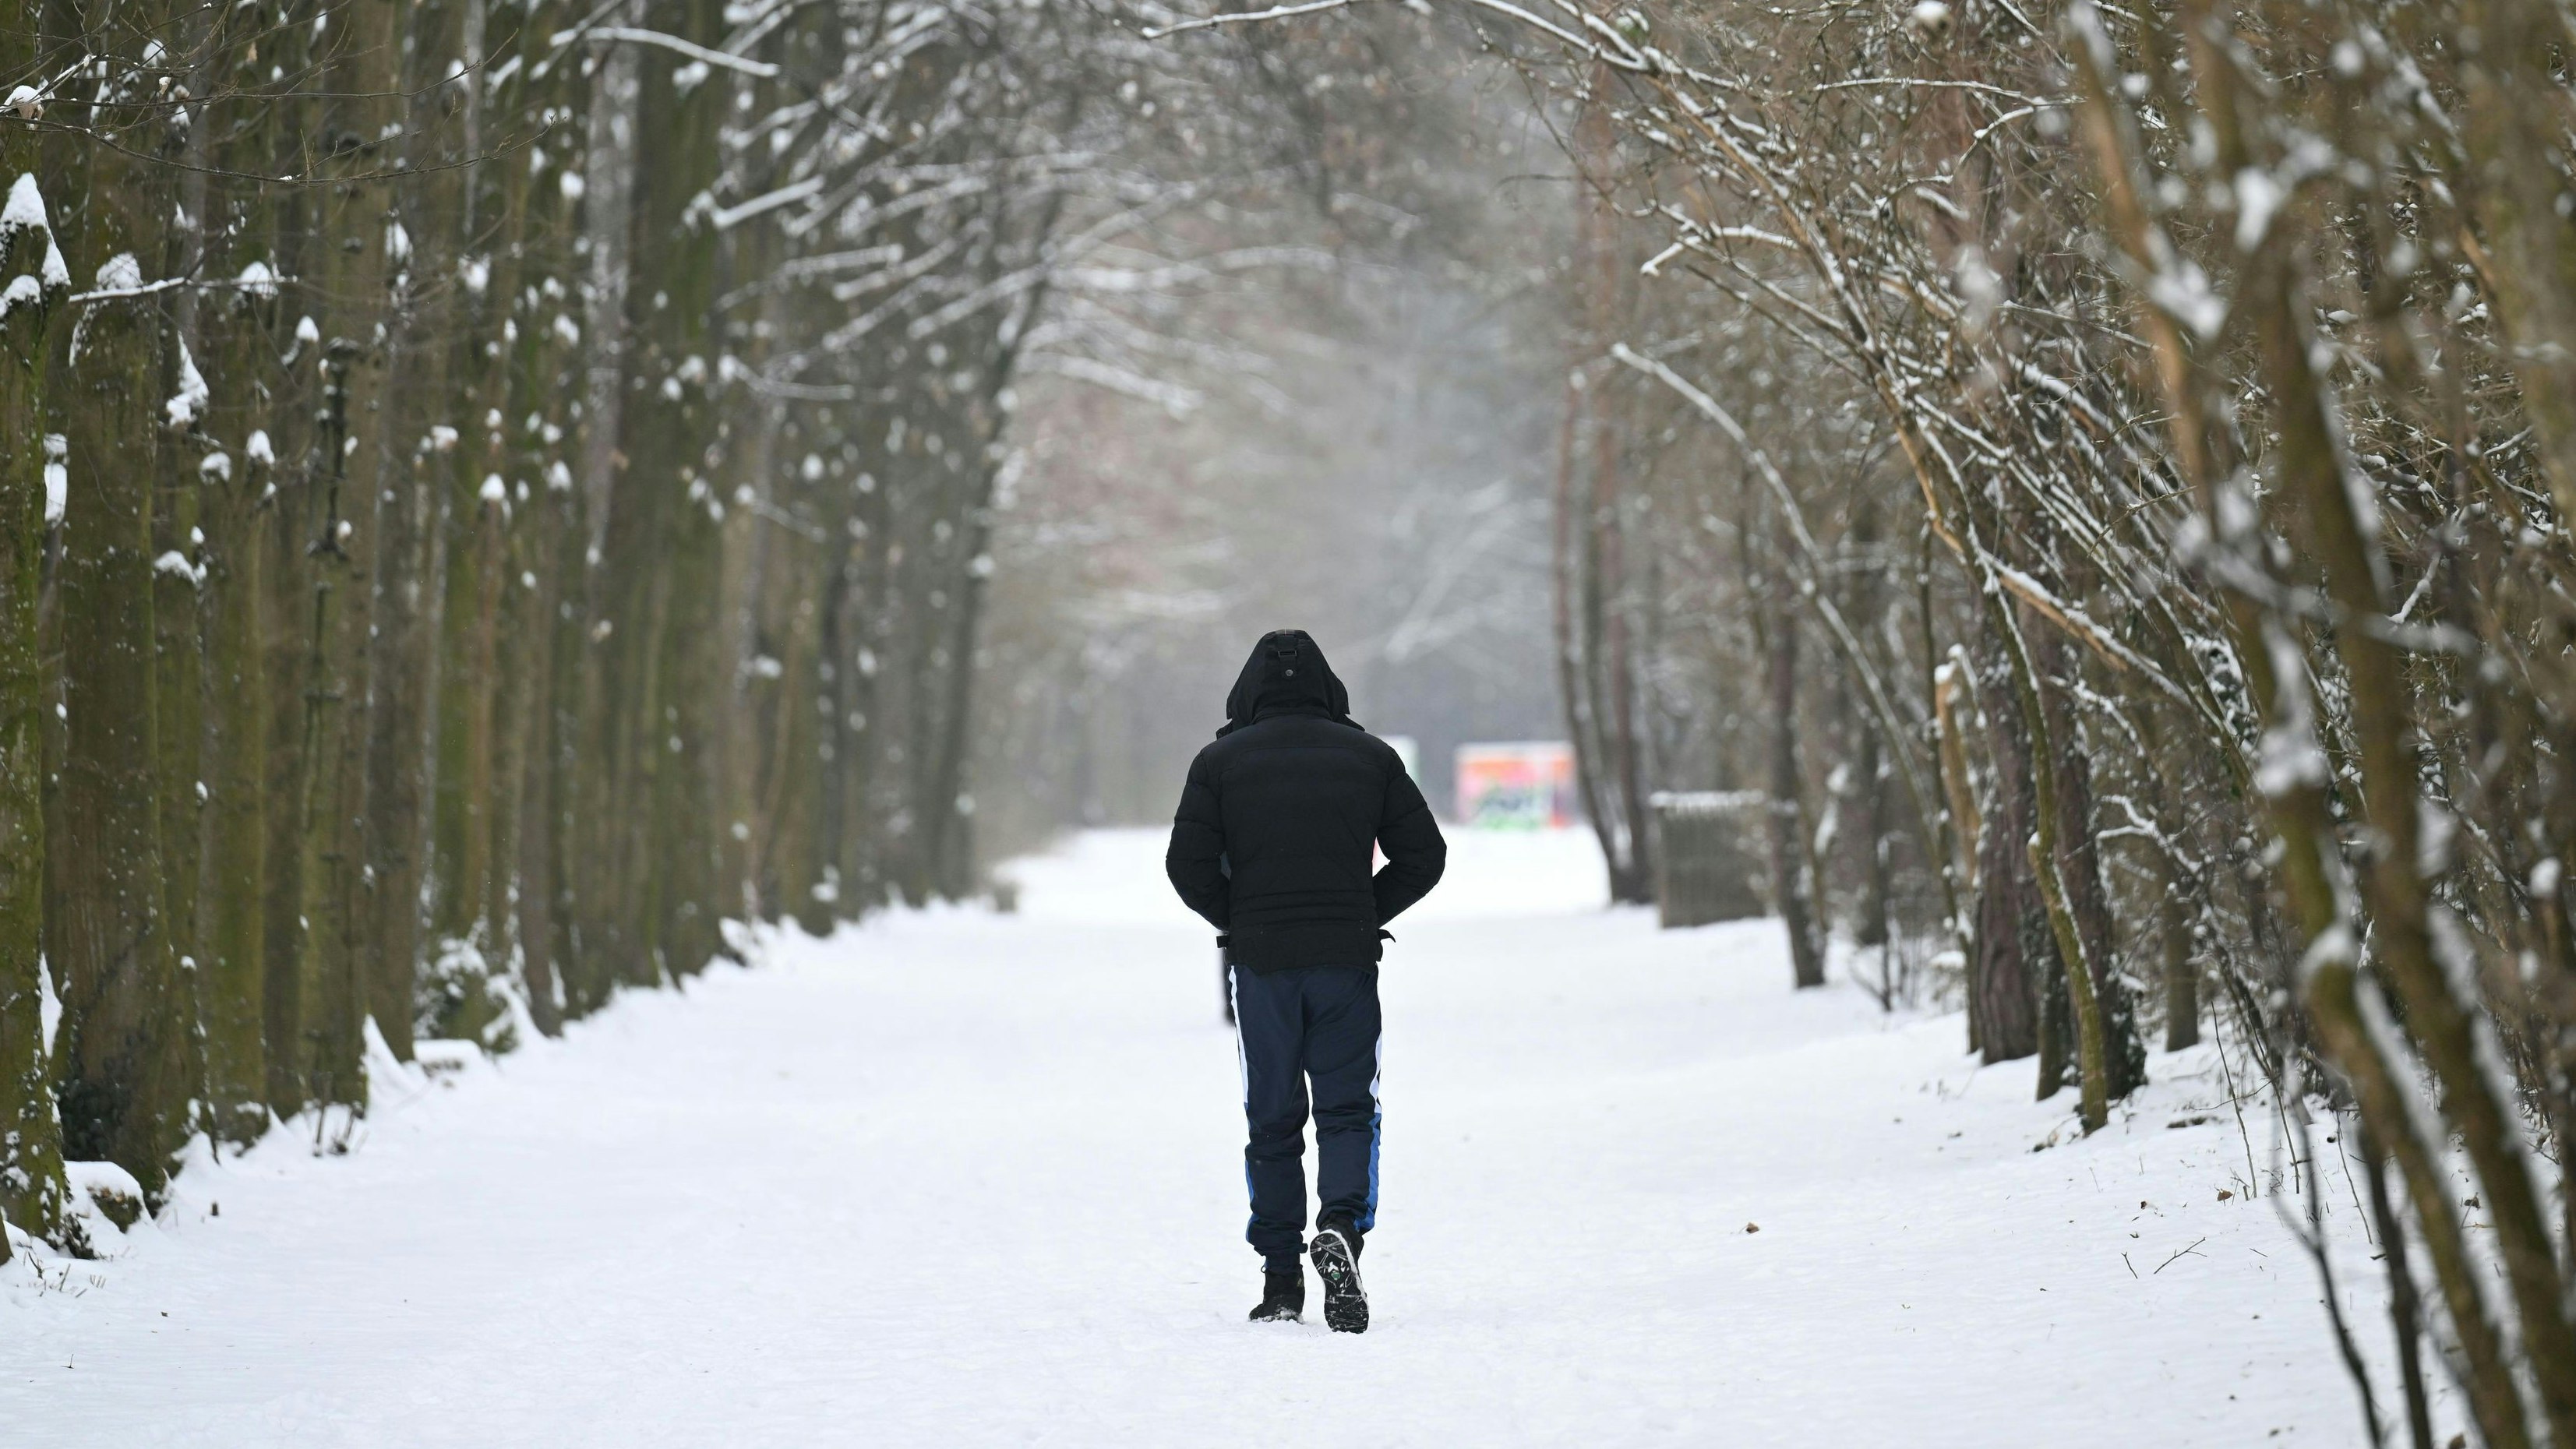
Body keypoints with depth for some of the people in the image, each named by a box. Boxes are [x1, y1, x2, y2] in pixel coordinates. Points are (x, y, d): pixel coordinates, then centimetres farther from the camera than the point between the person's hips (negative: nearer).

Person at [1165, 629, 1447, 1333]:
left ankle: (1280, 1282, 9)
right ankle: (1342, 1226, -20)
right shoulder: (1369, 756, 5)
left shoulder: (1221, 761, 1)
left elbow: (1189, 865, -5)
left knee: (1272, 1120, 9)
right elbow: (1424, 855, 4)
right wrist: (1366, 917, 12)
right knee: (1348, 1109, 7)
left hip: (1260, 961, 0)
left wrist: (1238, 922, 10)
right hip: (1347, 960, 0)